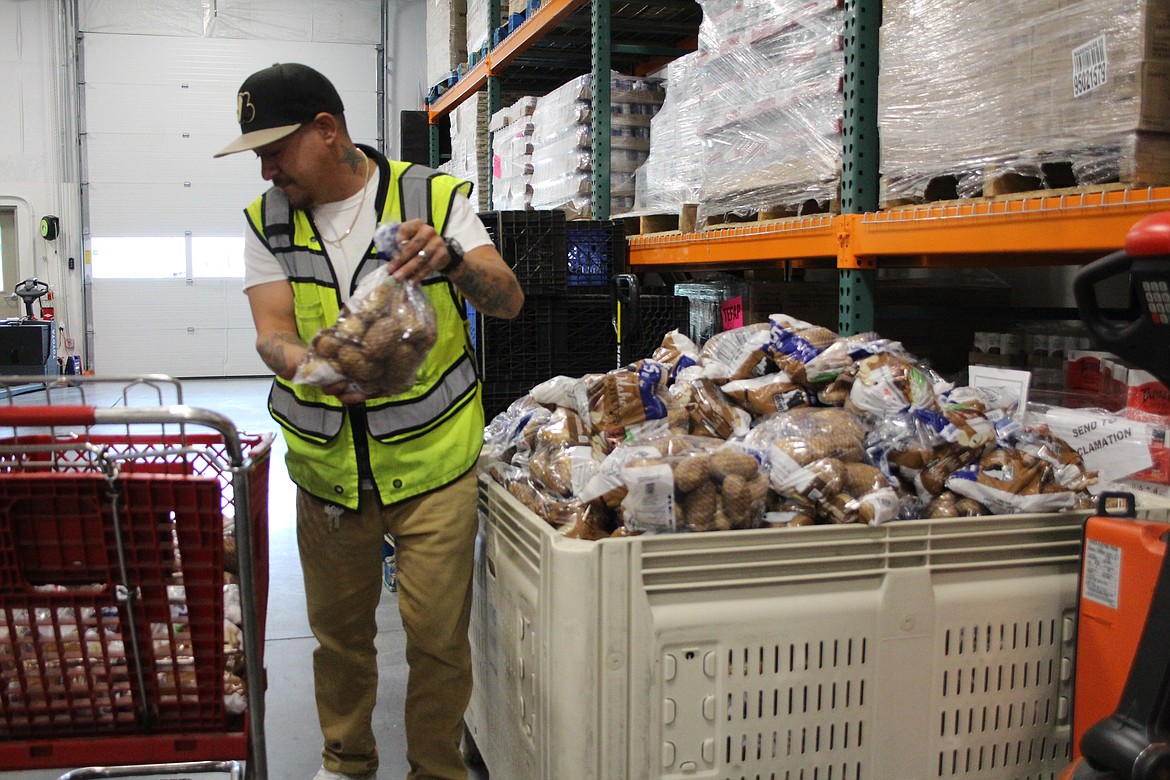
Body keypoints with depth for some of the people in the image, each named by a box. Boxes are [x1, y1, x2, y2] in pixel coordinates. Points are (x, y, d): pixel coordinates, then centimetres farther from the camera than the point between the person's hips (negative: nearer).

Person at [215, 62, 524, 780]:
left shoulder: (435, 196, -5)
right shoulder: (267, 221, 3)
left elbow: (508, 301, -12)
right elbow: (272, 331, -8)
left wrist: (450, 257, -33)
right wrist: (306, 364, -32)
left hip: (432, 460, -2)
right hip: (327, 468, 3)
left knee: (438, 635, 1)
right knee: (339, 629, 16)